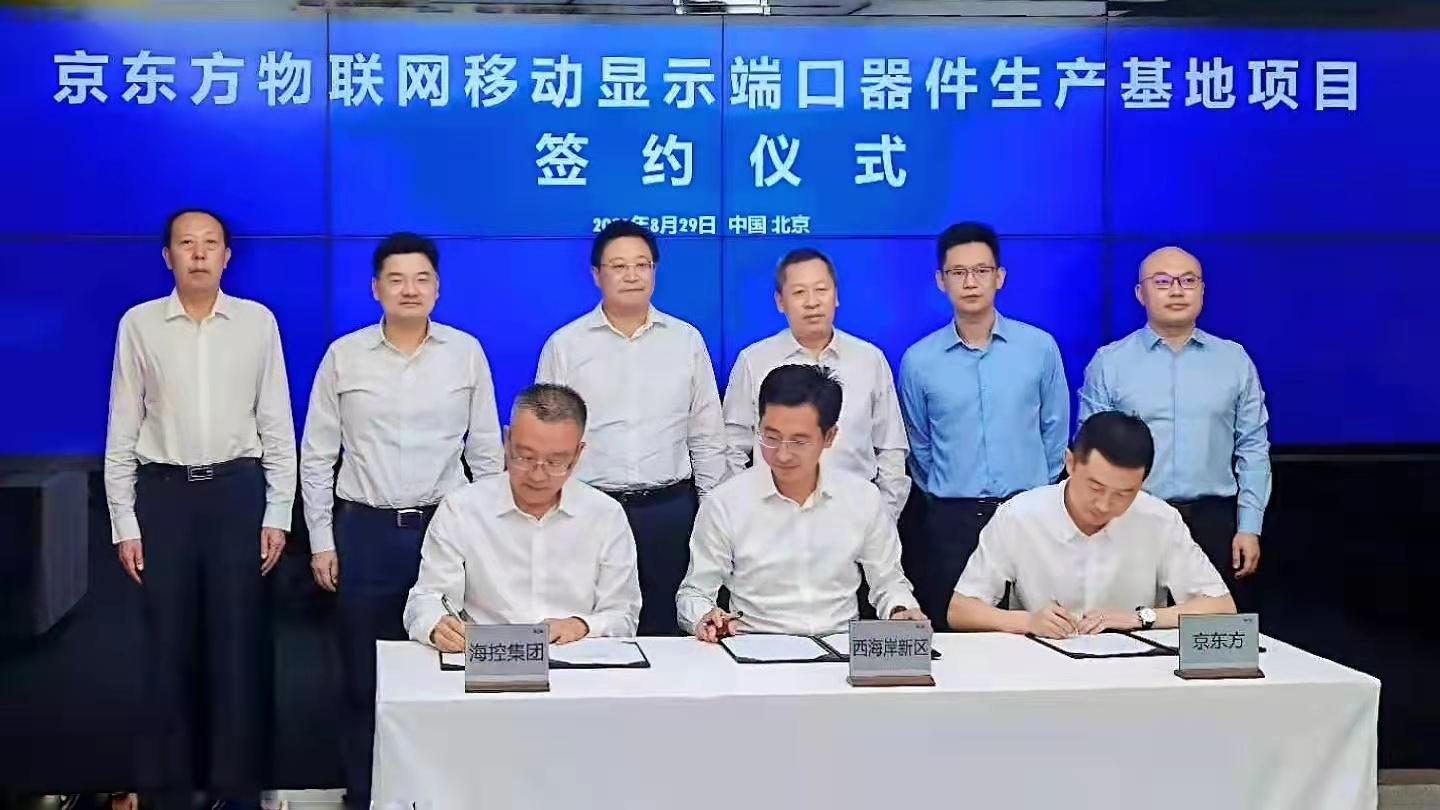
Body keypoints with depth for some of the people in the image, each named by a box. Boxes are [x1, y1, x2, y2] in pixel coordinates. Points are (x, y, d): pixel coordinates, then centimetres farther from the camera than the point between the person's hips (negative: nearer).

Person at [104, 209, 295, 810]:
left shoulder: (258, 322, 2)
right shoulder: (139, 324, 1)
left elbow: (276, 423, 4)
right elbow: (122, 429, 3)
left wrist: (278, 512, 0)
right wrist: (123, 522, 0)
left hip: (237, 490, 0)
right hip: (164, 492, 0)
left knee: (239, 643, 4)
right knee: (168, 645, 6)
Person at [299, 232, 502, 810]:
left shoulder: (467, 352, 2)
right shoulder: (343, 356, 1)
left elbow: (486, 449, 7)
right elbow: (317, 454, 5)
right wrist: (320, 541, 2)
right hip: (364, 530, 0)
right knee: (364, 677, 7)